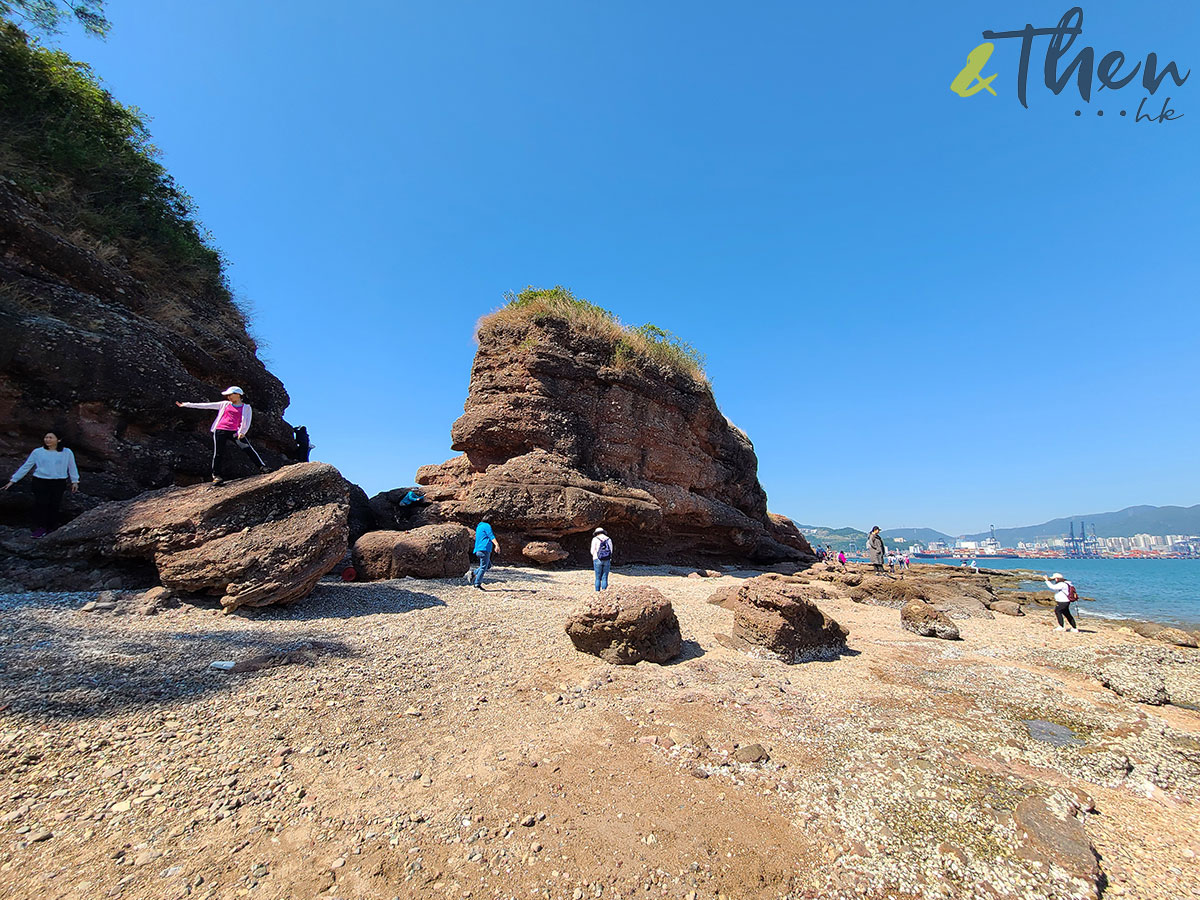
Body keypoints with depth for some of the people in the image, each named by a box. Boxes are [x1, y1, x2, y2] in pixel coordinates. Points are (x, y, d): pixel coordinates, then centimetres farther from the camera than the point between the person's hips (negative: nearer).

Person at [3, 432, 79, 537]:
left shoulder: (67, 452, 5)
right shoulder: (37, 452, 5)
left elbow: (72, 467, 14)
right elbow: (25, 467, 11)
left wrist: (75, 481, 15)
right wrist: (13, 480, 11)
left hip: (59, 483, -1)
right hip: (40, 482, 1)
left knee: (54, 506, 1)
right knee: (40, 505, -4)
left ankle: (52, 527, 13)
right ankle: (40, 527, 5)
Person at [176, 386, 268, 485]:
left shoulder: (246, 407, 10)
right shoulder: (225, 404, 17)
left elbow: (247, 423, 3)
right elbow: (206, 405, 20)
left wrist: (242, 432, -14)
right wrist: (185, 404, 20)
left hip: (234, 432, -2)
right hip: (220, 431, 2)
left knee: (249, 448, -16)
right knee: (218, 454, -2)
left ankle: (262, 467, -16)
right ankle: (216, 476, 2)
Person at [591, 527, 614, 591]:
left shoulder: (595, 539, 0)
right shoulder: (609, 539, 10)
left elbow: (592, 551, -3)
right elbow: (611, 551, 9)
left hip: (598, 560, -2)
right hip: (607, 561, 2)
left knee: (598, 578, 5)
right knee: (605, 578, 6)